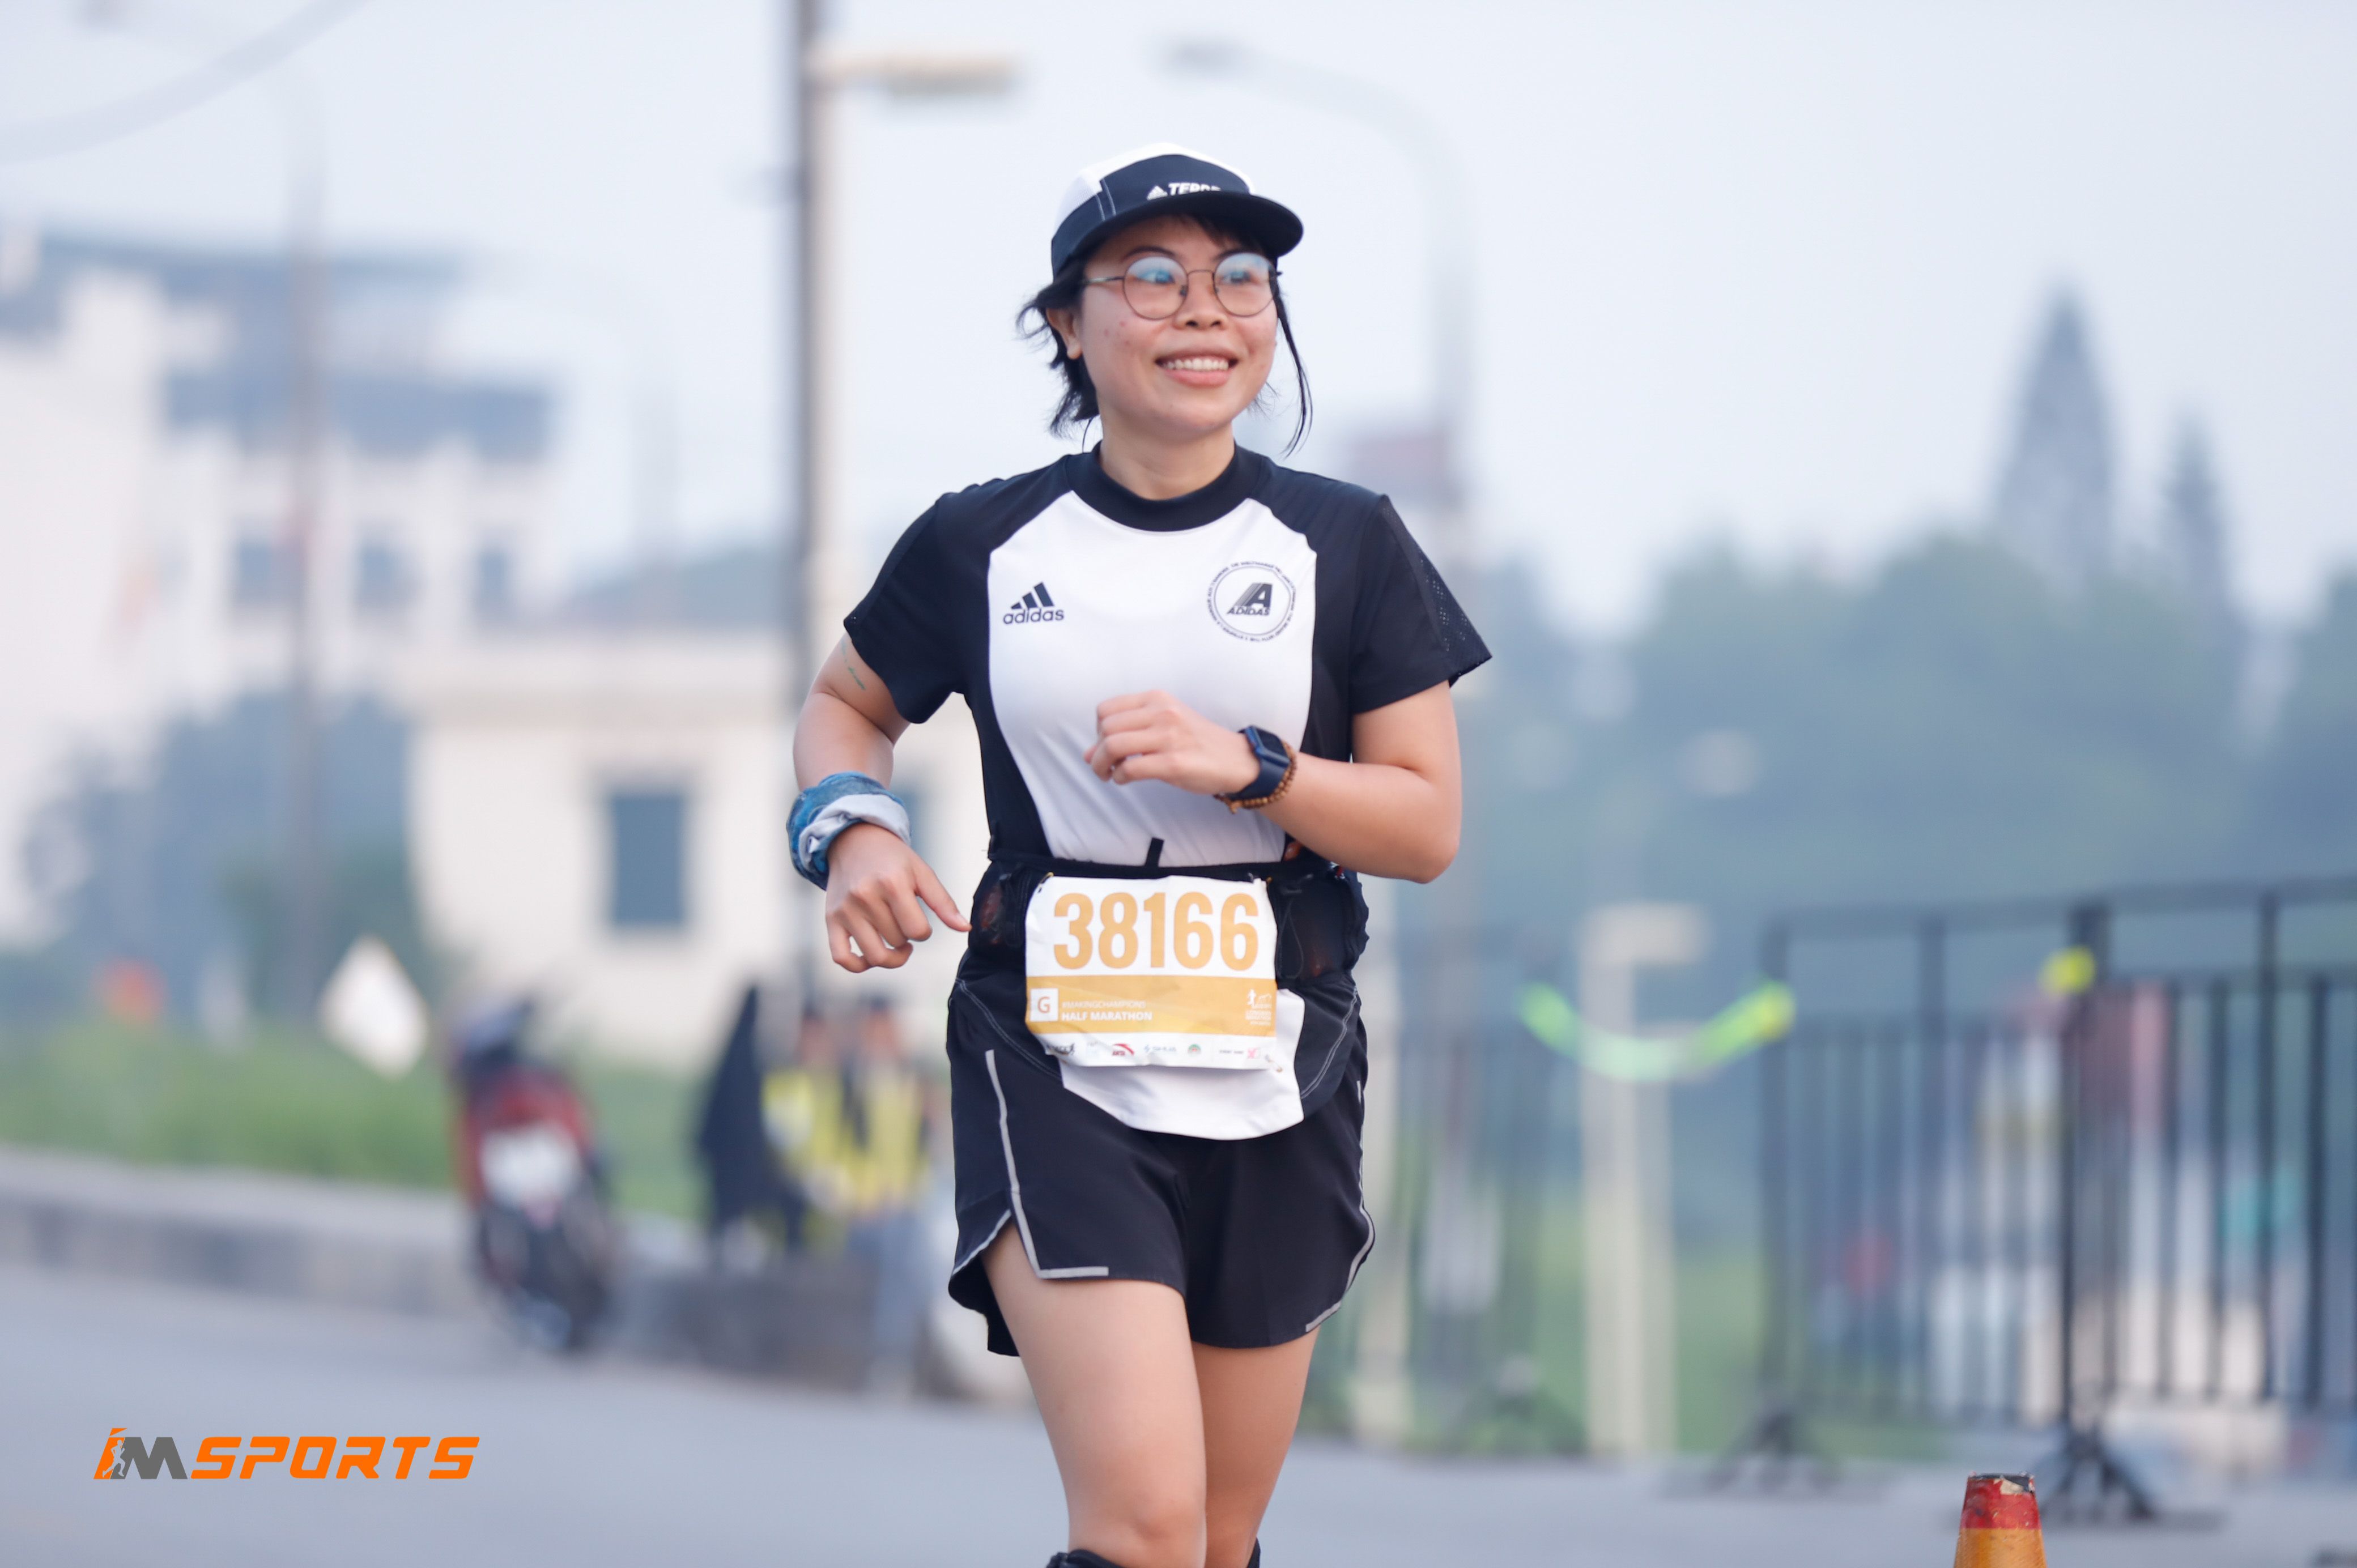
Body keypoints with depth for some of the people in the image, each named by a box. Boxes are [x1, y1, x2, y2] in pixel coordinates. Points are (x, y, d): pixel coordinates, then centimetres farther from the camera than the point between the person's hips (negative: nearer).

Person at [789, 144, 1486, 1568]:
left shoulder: (1345, 545, 3)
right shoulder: (982, 546, 3)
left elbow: (1427, 826, 1)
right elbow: (847, 704, 21)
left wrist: (1241, 764, -16)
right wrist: (850, 825, -2)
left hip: (1274, 1079, 2)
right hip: (1050, 1068, -2)